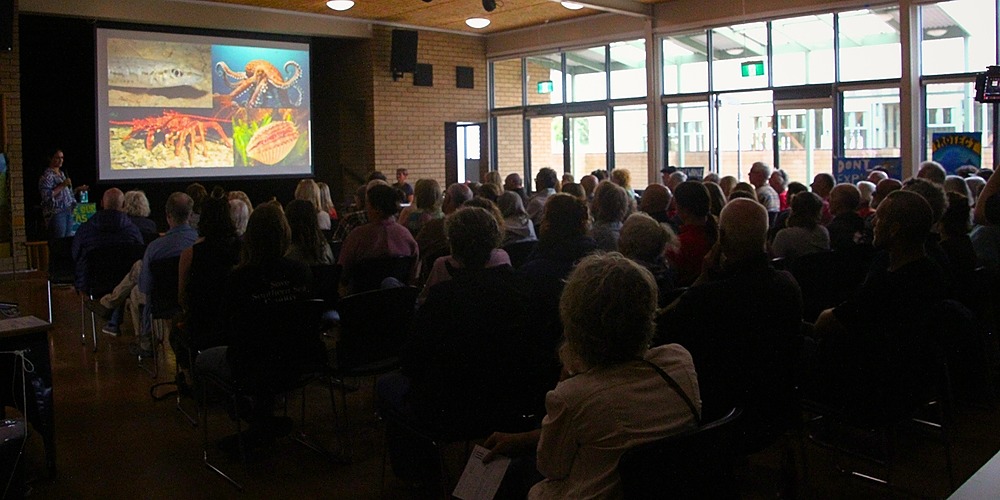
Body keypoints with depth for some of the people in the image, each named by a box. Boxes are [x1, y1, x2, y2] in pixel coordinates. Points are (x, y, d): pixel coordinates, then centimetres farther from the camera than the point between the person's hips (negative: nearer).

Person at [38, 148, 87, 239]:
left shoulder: (62, 174, 18)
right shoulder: (47, 175, -7)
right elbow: (46, 196, -17)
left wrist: (78, 189, 16)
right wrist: (62, 186, -19)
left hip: (68, 211, 8)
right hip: (56, 213, -8)